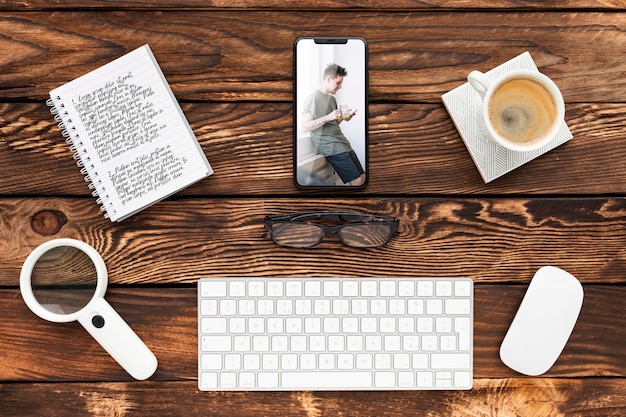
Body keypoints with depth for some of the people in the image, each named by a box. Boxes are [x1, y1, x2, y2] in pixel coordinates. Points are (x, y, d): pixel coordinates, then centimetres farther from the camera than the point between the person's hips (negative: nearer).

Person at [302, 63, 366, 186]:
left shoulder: (332, 98, 18)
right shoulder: (313, 98, -7)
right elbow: (305, 126, -12)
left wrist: (343, 119, 4)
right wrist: (328, 117, -20)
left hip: (342, 142, 9)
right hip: (331, 146, -9)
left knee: (362, 178, 3)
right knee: (357, 181, -14)